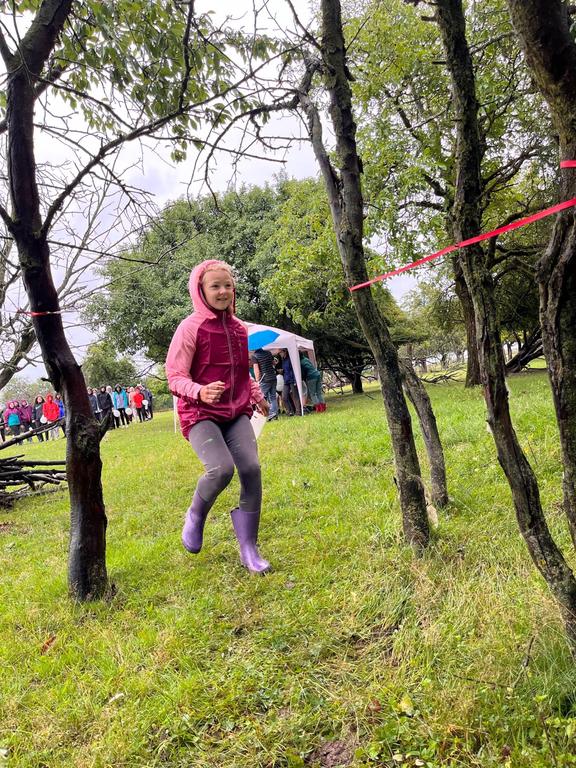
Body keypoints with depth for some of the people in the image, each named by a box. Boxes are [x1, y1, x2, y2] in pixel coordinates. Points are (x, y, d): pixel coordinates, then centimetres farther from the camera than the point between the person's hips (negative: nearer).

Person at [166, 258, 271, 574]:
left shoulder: (238, 328, 11)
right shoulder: (191, 327, -8)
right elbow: (175, 377, -11)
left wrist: (256, 395, 13)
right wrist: (199, 392, -30)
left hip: (235, 413, 5)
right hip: (200, 414, -5)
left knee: (251, 469, -12)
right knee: (221, 468, -26)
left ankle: (249, 548, 3)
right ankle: (195, 517, 9)